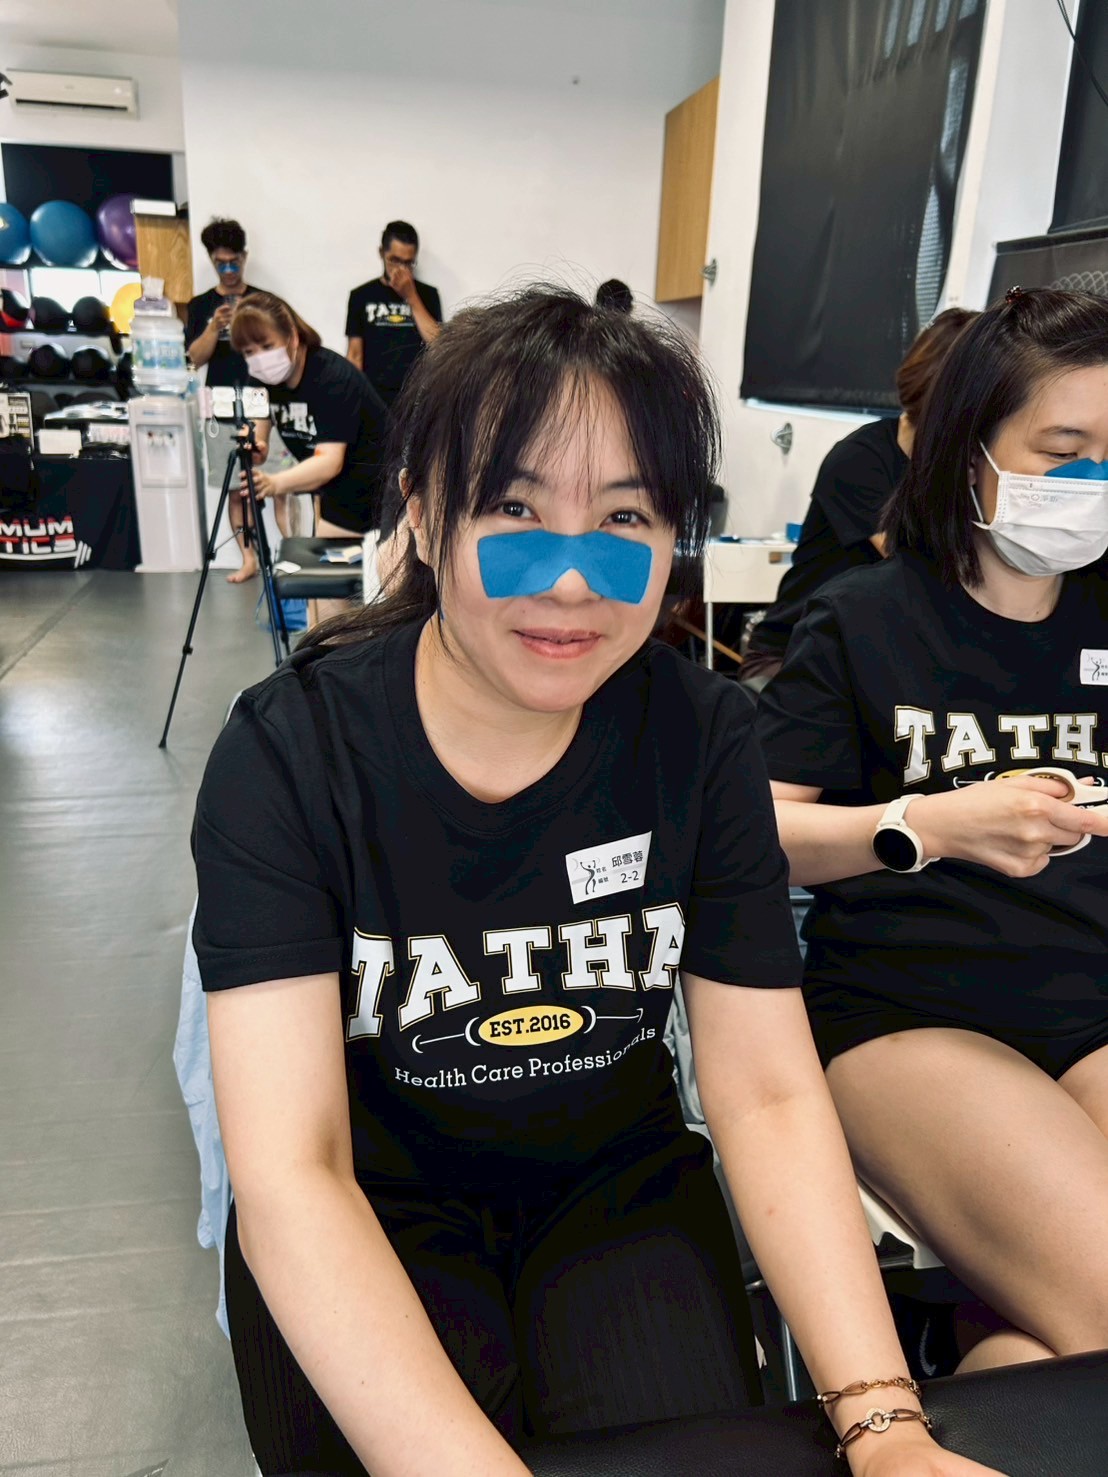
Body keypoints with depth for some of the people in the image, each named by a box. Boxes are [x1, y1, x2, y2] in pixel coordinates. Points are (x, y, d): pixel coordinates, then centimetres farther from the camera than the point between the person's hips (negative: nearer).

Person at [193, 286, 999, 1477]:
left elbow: (769, 1091, -11)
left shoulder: (701, 737, -13)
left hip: (617, 1180, 2)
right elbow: (290, 1170, -26)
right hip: (370, 1202, -1)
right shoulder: (288, 752, -21)